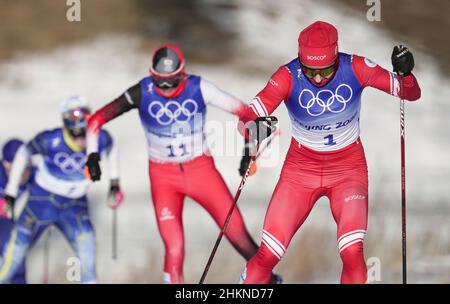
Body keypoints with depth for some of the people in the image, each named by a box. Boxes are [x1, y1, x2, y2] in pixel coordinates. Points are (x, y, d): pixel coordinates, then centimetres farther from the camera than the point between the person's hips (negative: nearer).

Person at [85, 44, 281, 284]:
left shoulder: (198, 88, -13)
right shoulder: (142, 92, -13)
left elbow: (242, 111, -7)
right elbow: (98, 119, -7)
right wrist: (92, 153, -17)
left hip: (201, 169, 0)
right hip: (163, 176, 0)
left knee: (237, 234, -3)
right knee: (174, 248, -14)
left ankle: (266, 277, 20)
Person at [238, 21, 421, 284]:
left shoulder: (355, 68, -18)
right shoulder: (288, 77, -21)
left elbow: (412, 94, -11)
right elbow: (246, 120, -27)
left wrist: (404, 73, -33)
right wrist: (255, 127, -51)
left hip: (349, 166, 0)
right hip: (301, 166, 0)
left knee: (353, 254, -20)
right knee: (267, 257, -6)